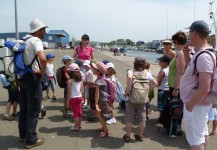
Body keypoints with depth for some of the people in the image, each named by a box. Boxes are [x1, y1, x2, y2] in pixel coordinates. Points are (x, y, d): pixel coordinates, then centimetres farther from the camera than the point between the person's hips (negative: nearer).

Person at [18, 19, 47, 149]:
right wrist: (43, 72, -17)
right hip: (33, 77, -9)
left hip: (22, 77, 9)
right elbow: (43, 58, -33)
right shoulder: (36, 41, -15)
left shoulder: (24, 40, 13)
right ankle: (31, 140, 9)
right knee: (33, 109, 0)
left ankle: (23, 135, 30)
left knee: (24, 108, 18)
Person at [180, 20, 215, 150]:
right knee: (202, 133, 23)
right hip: (199, 103, 10)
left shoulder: (203, 56, -26)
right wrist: (187, 54, 8)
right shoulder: (200, 53, 5)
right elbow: (193, 68, 24)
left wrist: (190, 104, -19)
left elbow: (204, 89, -31)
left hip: (196, 104, -10)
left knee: (195, 139, 2)